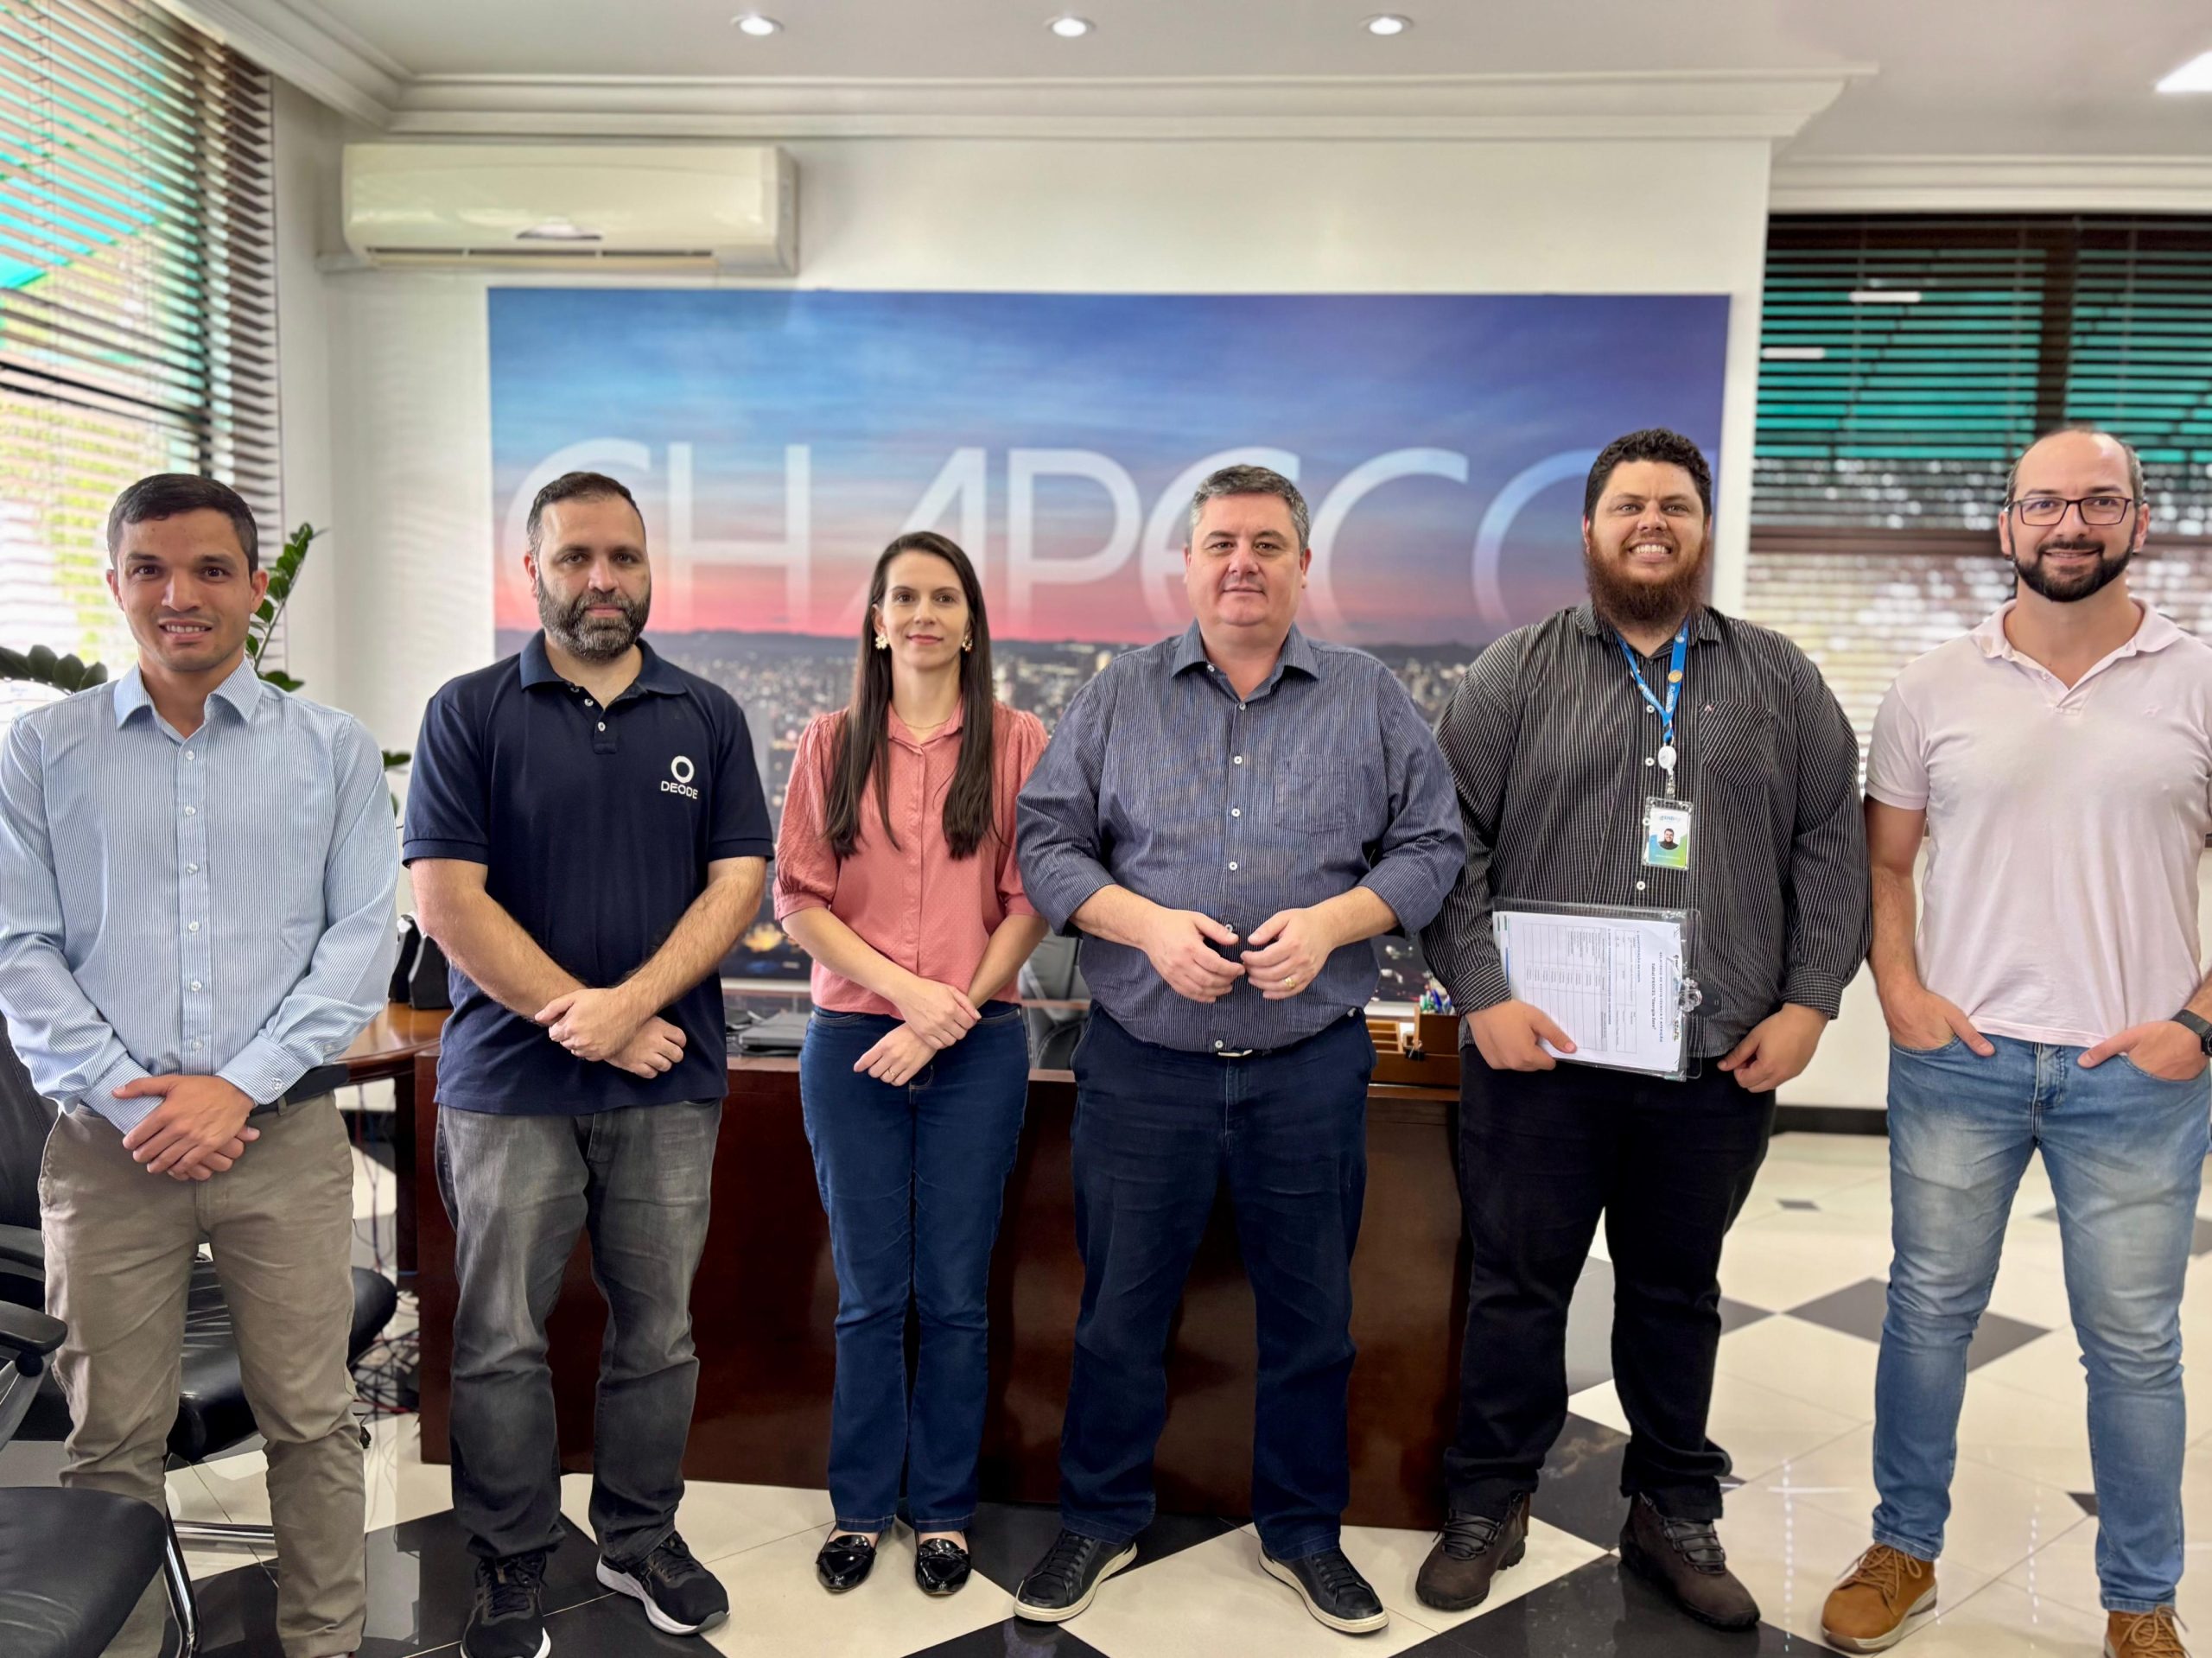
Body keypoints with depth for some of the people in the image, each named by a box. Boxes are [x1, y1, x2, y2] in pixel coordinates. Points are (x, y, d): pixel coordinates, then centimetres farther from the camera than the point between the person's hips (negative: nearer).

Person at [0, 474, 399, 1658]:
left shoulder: (332, 750, 4)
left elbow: (362, 937, -1)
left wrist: (240, 1086, -10)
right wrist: (126, 1099, -9)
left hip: (286, 1134, 0)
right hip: (110, 1143, 1)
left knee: (310, 1418, 6)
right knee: (112, 1436, 9)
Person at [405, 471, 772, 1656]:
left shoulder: (707, 717, 7)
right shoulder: (471, 712, 1)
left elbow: (738, 879, 0)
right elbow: (446, 896, -6)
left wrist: (631, 1001, -13)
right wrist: (584, 1018, -10)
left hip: (670, 1080, 2)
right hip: (509, 1079, -1)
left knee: (658, 1327, 11)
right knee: (501, 1340, 6)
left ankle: (641, 1537, 29)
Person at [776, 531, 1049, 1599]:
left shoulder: (1017, 744, 2)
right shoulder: (830, 746, 5)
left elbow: (1031, 901, -2)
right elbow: (799, 900, 0)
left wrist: (954, 1013, -11)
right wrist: (906, 989, -12)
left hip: (978, 1046, -1)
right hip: (851, 1044, 1)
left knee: (954, 1296, 8)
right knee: (869, 1294, 10)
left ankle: (944, 1512, 24)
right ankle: (860, 1509, 25)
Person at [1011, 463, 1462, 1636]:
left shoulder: (1371, 701, 4)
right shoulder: (1119, 695, 4)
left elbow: (1430, 847, 3)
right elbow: (1046, 842, 1)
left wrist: (1331, 922, -14)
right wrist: (1148, 925, -14)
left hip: (1310, 1068, 1)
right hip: (1141, 1065, 0)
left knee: (1310, 1317, 13)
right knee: (1120, 1311, 12)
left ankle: (1303, 1532, 34)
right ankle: (1100, 1519, 33)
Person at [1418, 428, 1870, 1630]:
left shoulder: (1780, 682, 9)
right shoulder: (1516, 674, 3)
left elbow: (1832, 847, 7)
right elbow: (1450, 842, -2)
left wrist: (1807, 1001, -2)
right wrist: (1481, 995, -11)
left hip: (1720, 1064, 2)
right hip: (1538, 1049, -1)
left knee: (1679, 1294, 16)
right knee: (1516, 1286, 9)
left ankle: (1674, 1516, 33)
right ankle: (1487, 1509, 27)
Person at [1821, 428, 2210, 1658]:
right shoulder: (1934, 691, 3)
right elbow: (1883, 862, 8)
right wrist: (1901, 994, -3)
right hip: (1958, 1057, 1)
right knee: (1929, 1311, 11)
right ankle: (1905, 1554, 28)